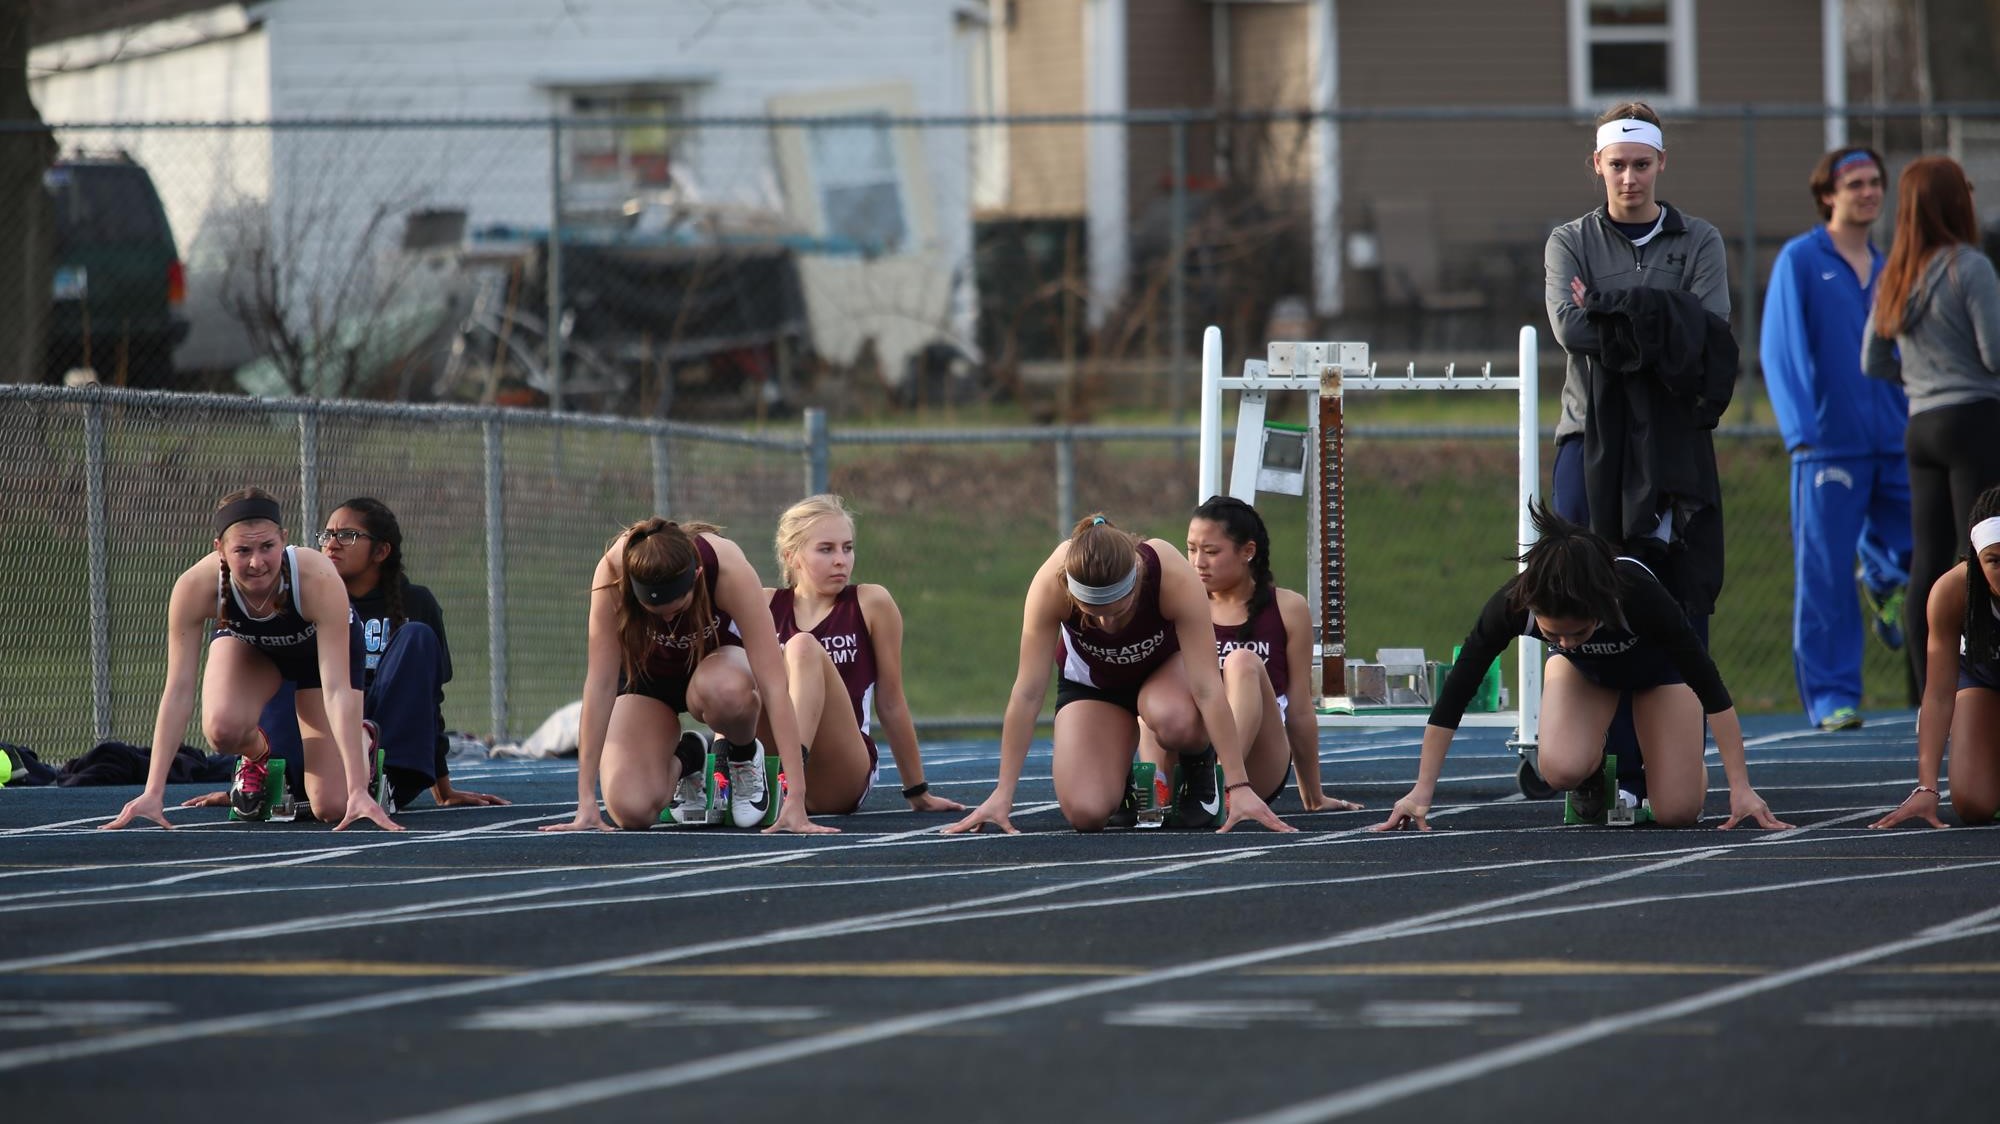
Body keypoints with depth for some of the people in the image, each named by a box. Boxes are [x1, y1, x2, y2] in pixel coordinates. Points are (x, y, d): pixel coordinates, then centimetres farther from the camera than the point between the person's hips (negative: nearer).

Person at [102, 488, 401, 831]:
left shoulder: (319, 581, -42)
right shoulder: (195, 586, -37)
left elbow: (337, 691, -42)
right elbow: (178, 691, -32)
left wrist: (357, 791, -46)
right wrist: (153, 793, -36)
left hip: (321, 646, -1)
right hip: (247, 644, 1)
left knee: (333, 807, -10)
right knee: (223, 729, -33)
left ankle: (364, 744, 26)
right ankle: (256, 757, 6)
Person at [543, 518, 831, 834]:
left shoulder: (730, 570, -36)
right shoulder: (614, 570, -34)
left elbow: (773, 685, -37)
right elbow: (600, 683, -32)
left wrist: (796, 800, -43)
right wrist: (586, 803, -34)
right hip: (647, 673, 1)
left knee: (723, 690, -40)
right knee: (632, 811, -22)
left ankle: (744, 757, -4)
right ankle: (685, 760, 13)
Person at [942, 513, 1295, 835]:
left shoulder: (1174, 576, -38)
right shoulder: (1051, 583, -36)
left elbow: (1207, 688, -36)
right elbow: (1027, 692, -30)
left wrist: (1239, 786, -38)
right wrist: (1002, 794, -29)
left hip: (1167, 666, -1)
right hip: (1091, 682, 1)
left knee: (1174, 719, -39)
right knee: (1086, 813, -20)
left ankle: (1200, 765, -3)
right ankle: (1122, 780, 16)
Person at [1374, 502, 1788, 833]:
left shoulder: (1638, 593, -43)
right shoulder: (1513, 604, -38)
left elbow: (1709, 685, -33)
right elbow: (1455, 692, -26)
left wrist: (1741, 787, -32)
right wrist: (1422, 791, -25)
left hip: (1658, 667, -1)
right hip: (1582, 670, 1)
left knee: (1677, 811, -11)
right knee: (1563, 770, -28)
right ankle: (1596, 777, 8)